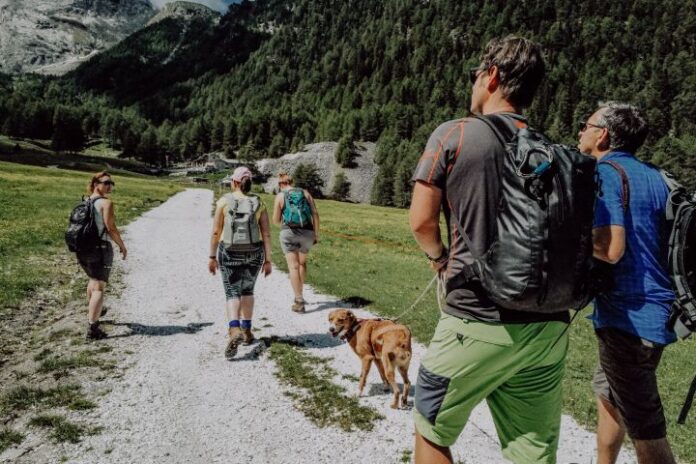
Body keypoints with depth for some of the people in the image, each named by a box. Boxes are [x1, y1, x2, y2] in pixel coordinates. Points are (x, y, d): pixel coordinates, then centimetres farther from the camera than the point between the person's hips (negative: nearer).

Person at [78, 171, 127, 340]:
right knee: (99, 287, -3)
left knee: (93, 280, 29)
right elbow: (111, 228, -16)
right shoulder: (106, 203, -12)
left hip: (82, 249, 8)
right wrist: (122, 245, -5)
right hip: (100, 248, -8)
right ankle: (92, 328, -8)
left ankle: (95, 310, 51)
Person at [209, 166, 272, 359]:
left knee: (232, 294, 2)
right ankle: (246, 331, 25)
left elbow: (216, 232, -6)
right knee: (247, 290, 21)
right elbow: (266, 234, -4)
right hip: (253, 253, 2)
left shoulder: (224, 201, -5)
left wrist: (212, 256, 2)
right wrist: (268, 260, 1)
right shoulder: (259, 203, 0)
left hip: (229, 254, -2)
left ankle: (234, 331, -22)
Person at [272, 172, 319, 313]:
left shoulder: (280, 196, 1)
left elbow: (276, 220, 2)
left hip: (289, 233, -3)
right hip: (307, 232, 4)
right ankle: (299, 294, 30)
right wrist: (316, 234, 4)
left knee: (293, 266, -3)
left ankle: (299, 301, -11)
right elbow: (315, 214, 1)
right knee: (302, 262, 24)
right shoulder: (305, 193, 9)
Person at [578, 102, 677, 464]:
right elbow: (665, 239, 15)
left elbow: (610, 250, -26)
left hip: (628, 315, -9)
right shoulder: (653, 175, 10)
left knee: (644, 428, 0)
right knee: (607, 391, 27)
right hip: (655, 308, 9)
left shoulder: (605, 173, -15)